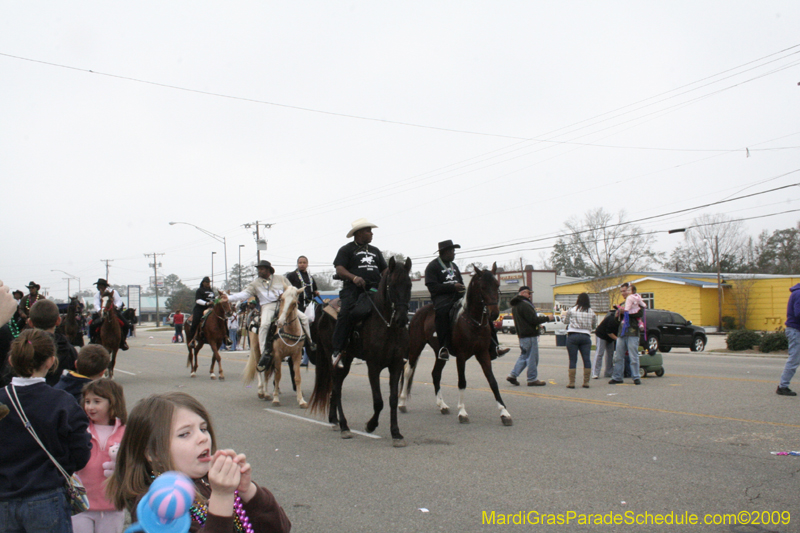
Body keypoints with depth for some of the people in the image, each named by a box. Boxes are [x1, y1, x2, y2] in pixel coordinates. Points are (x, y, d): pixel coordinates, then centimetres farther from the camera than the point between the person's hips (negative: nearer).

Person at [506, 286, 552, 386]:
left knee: (523, 356, 17)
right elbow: (534, 320, -20)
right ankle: (532, 379, 4)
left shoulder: (515, 305, 14)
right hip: (530, 335, -10)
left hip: (521, 335, 10)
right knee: (532, 357, -2)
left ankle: (513, 375, 12)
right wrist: (547, 318, -9)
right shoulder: (525, 305, -18)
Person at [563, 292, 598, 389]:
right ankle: (586, 382, 4)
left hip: (573, 336, -2)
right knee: (586, 359, 4)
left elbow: (565, 321, 9)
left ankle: (572, 382, -1)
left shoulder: (571, 310, -2)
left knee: (573, 360, 0)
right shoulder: (592, 312, 5)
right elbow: (594, 326, 14)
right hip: (586, 337, 2)